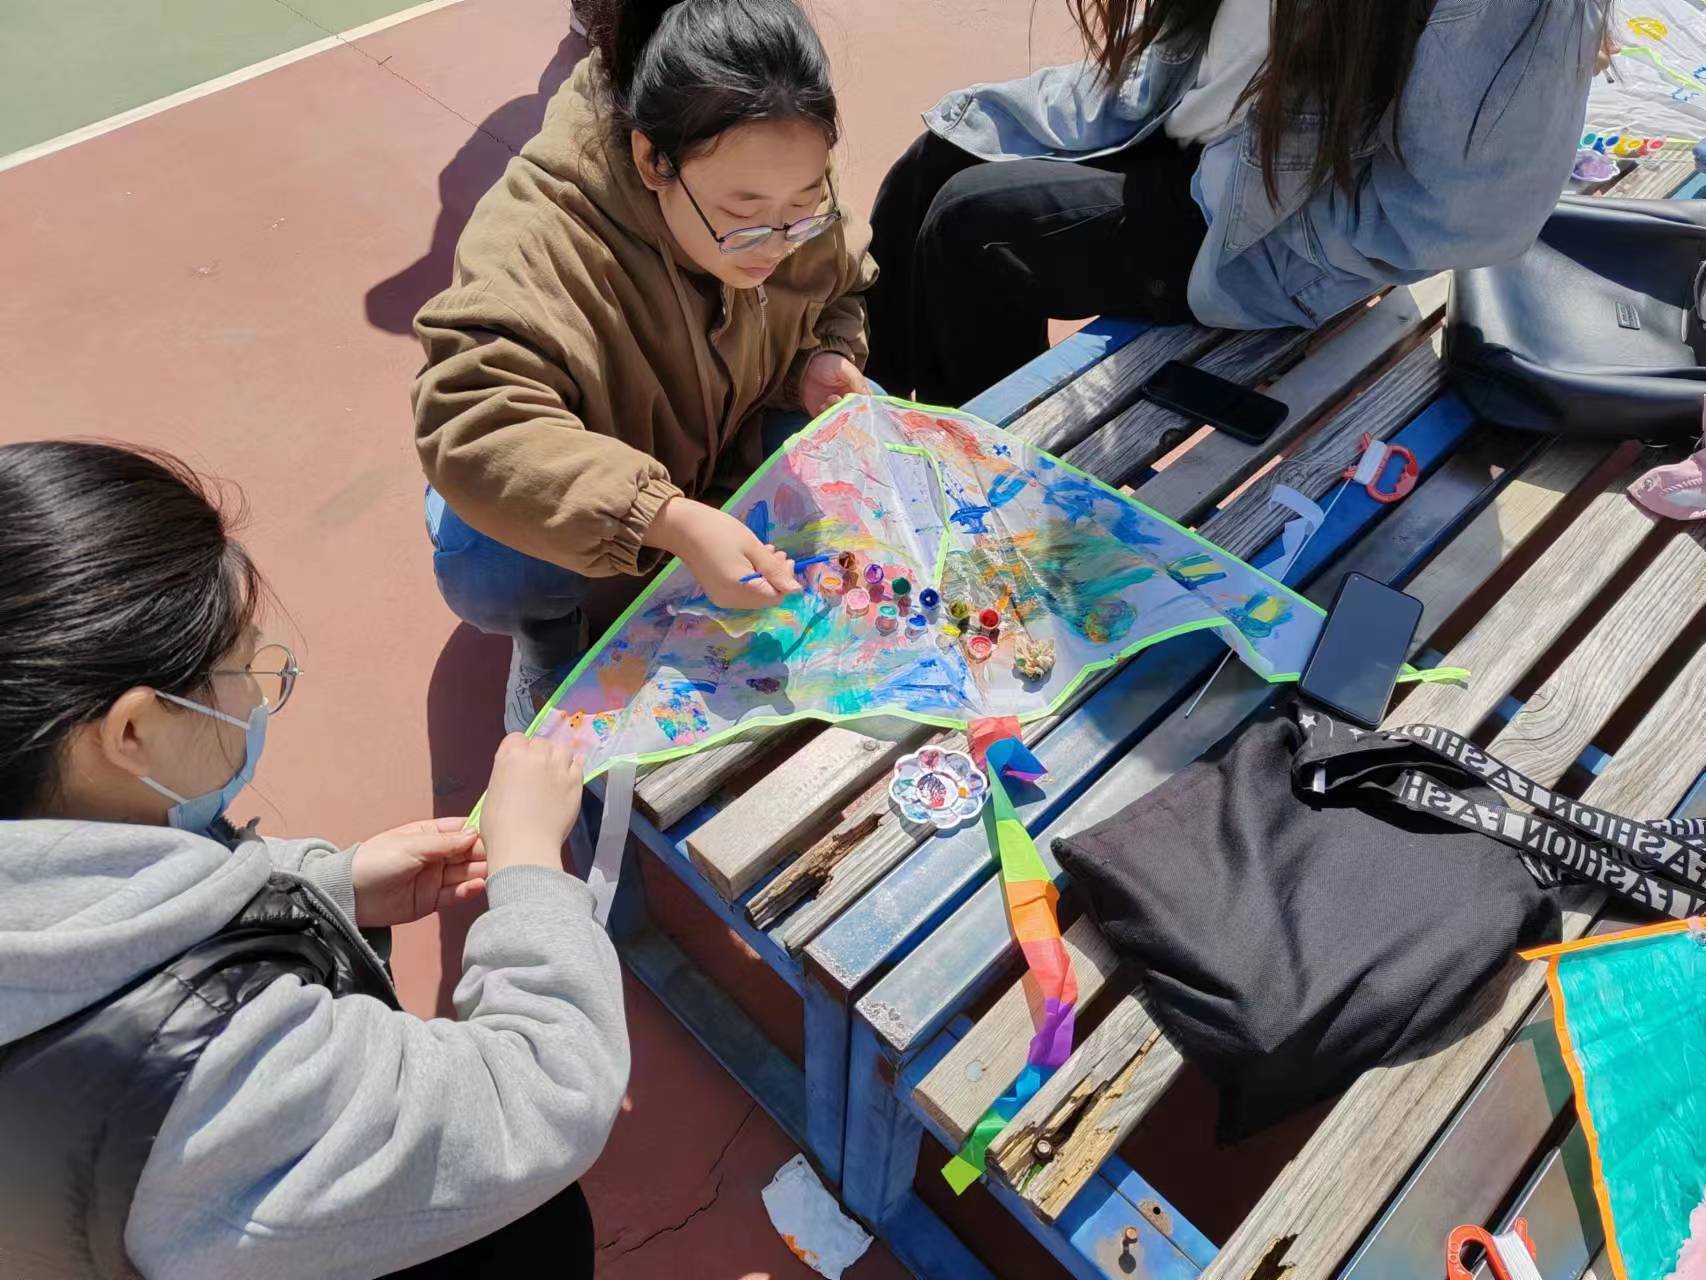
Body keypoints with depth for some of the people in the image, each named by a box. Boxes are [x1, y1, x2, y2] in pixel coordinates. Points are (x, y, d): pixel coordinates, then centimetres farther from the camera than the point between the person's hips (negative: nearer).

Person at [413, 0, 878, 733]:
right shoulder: (537, 240, -38)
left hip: (726, 446, 4)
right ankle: (548, 622, 4)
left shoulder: (788, 198, -19)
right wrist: (671, 522, -59)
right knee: (488, 574, -34)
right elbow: (476, 427, -49)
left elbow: (841, 293, 2)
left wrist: (825, 357, -22)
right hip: (588, 472, -4)